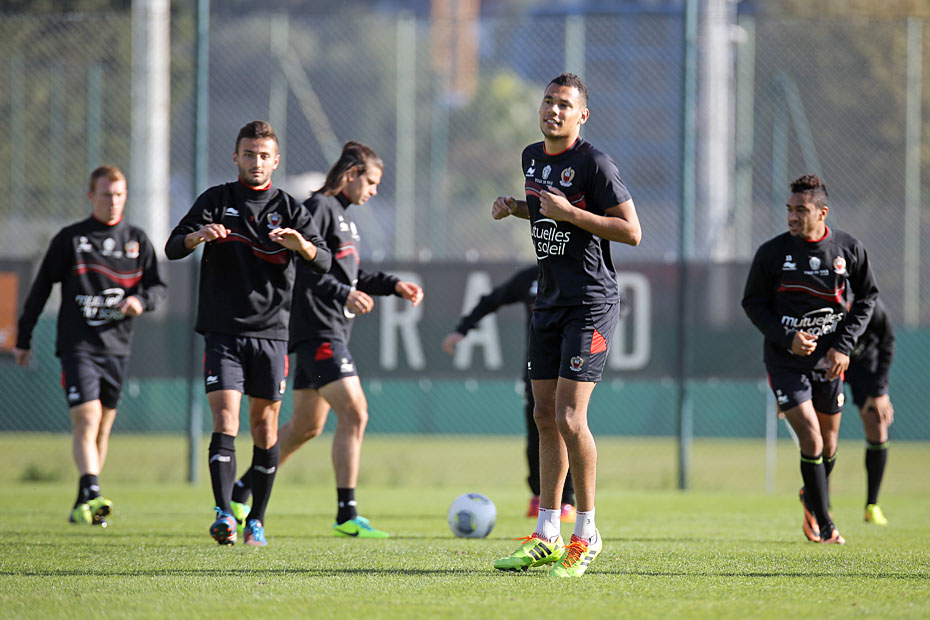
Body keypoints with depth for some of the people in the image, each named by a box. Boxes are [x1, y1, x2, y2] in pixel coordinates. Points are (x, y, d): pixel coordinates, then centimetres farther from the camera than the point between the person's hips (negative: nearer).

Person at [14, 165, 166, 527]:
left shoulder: (137, 240, 11)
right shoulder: (70, 239, 2)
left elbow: (157, 287, 12)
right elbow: (41, 290, 7)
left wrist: (141, 300, -12)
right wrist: (23, 339, 7)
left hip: (117, 348, 4)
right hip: (78, 346, -4)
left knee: (103, 429, 8)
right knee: (86, 421, -18)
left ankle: (82, 506, 16)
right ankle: (91, 496, -29)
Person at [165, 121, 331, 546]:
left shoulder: (288, 208, 7)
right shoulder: (216, 200, 6)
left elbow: (323, 262, -2)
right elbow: (173, 248, -3)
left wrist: (300, 244, -25)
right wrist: (198, 236, -26)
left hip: (271, 332, 1)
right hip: (222, 331, -1)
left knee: (264, 425, 5)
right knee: (225, 420, -14)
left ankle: (257, 521, 14)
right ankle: (224, 515, -20)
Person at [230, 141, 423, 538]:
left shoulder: (344, 214, 20)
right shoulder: (319, 208, -11)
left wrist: (394, 286, 17)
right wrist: (343, 293, -26)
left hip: (332, 332, 11)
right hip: (317, 331, -11)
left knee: (307, 425, 15)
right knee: (354, 412, -15)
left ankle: (242, 490, 26)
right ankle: (346, 514, -15)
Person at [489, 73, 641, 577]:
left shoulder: (595, 164, -13)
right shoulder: (532, 157, 12)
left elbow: (631, 231, -14)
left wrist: (570, 213, -21)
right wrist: (514, 208, 9)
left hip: (591, 303, -8)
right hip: (549, 302, 8)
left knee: (569, 417, -13)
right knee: (545, 416, 7)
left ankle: (586, 535, -3)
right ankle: (546, 537, 12)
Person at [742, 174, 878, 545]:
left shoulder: (849, 249, -4)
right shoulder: (772, 253, -8)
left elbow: (867, 296, 7)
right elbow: (753, 303, 1)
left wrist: (844, 344, -4)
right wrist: (786, 336, -15)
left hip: (829, 361, 2)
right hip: (785, 359, -2)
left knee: (828, 441, 12)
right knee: (810, 438, -13)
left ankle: (813, 499, 42)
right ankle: (824, 526, -2)